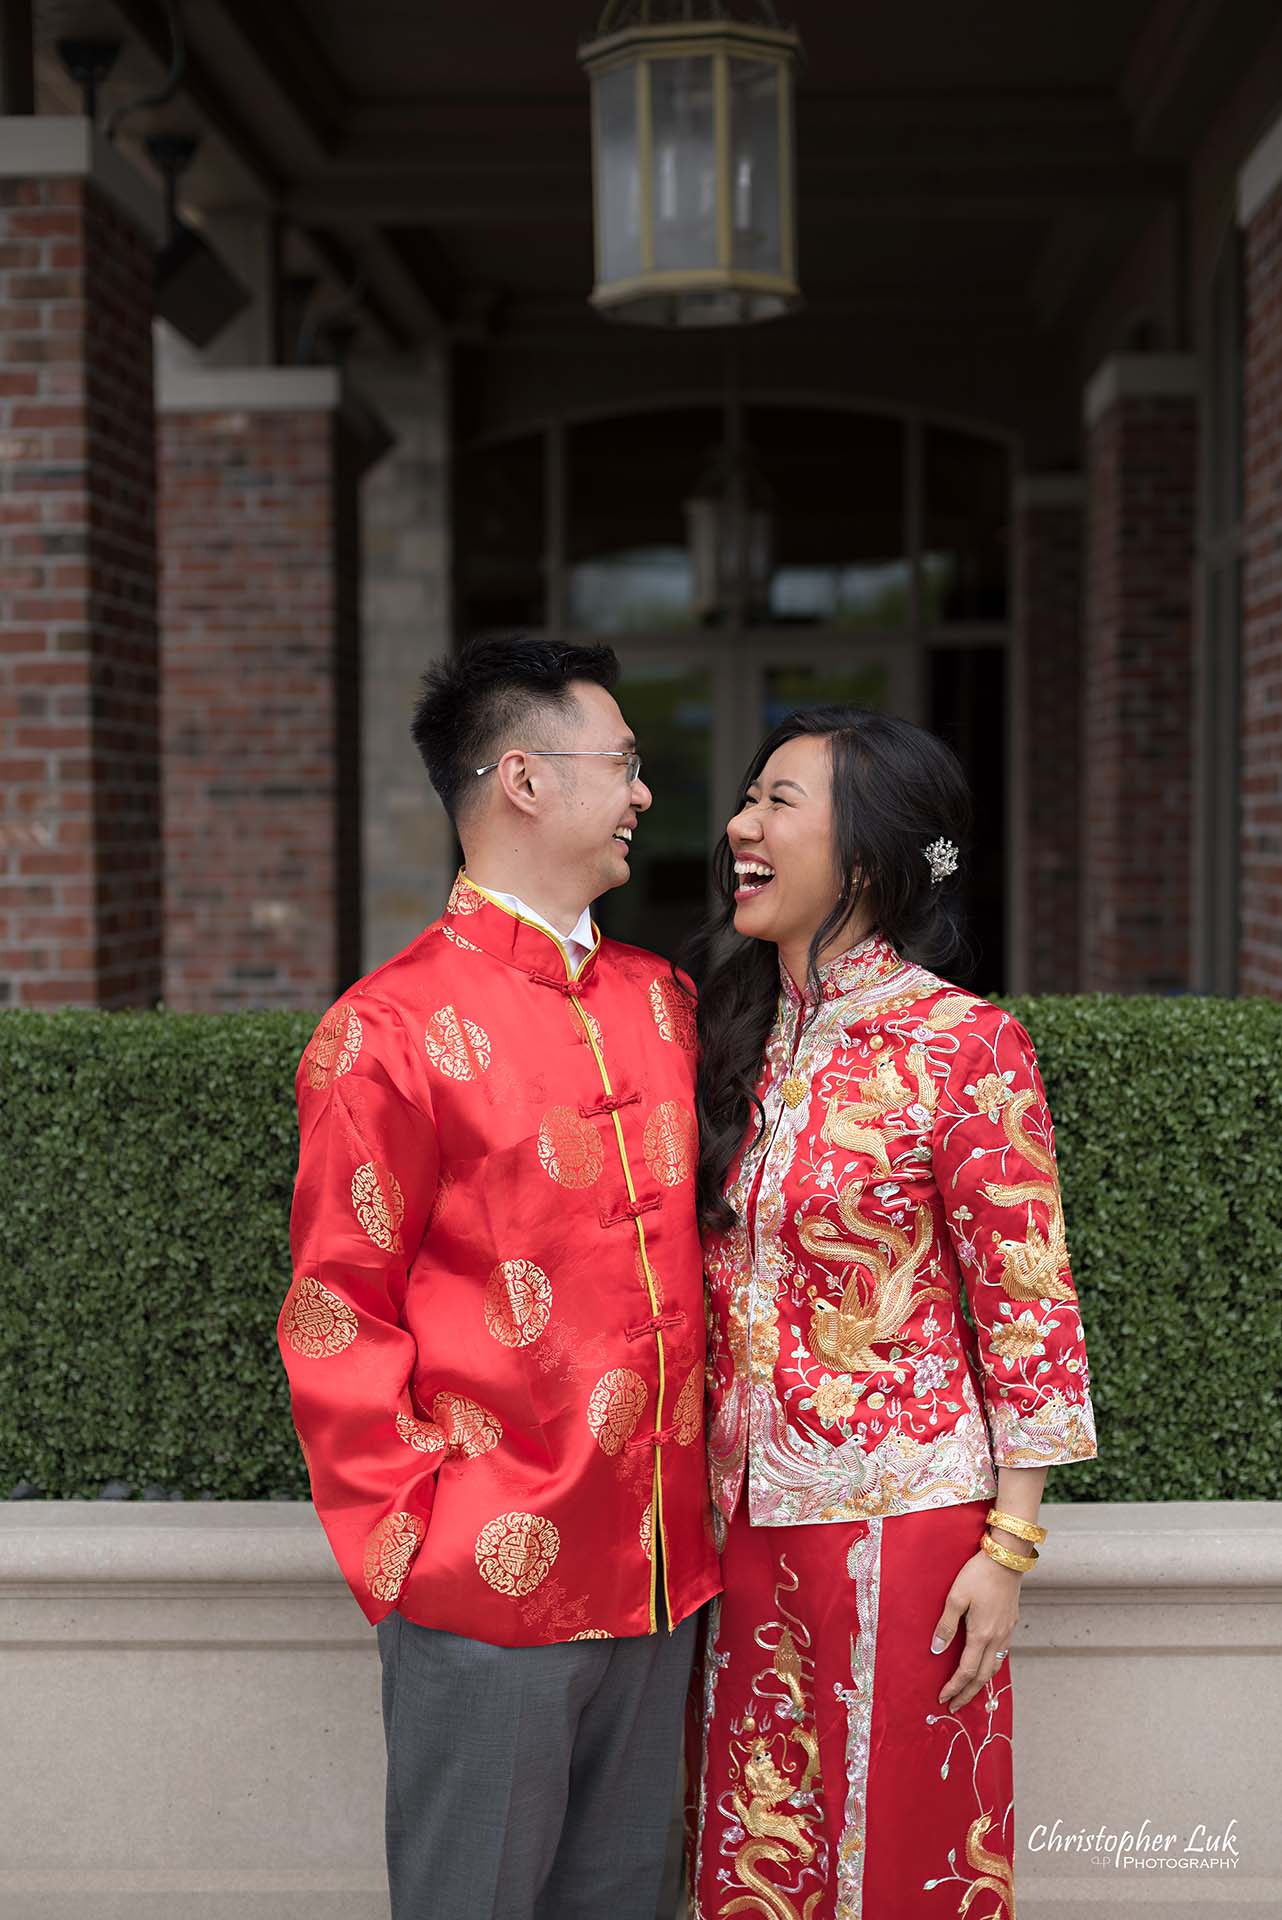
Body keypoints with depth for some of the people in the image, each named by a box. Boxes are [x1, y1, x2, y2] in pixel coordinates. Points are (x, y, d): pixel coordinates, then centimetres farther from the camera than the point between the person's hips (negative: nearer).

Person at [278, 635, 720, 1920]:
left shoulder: (661, 1003, 10)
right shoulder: (391, 1030, -11)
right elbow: (337, 1324, -9)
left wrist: (705, 1497, 11)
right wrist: (417, 1553, -11)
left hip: (661, 1573, 6)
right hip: (488, 1594, -6)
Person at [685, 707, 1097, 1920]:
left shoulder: (962, 1046, -12)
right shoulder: (737, 1035, 6)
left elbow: (1028, 1309, -10)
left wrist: (1009, 1546, -11)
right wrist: (705, 1500, 11)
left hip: (901, 1518, -6)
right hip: (748, 1510, 6)